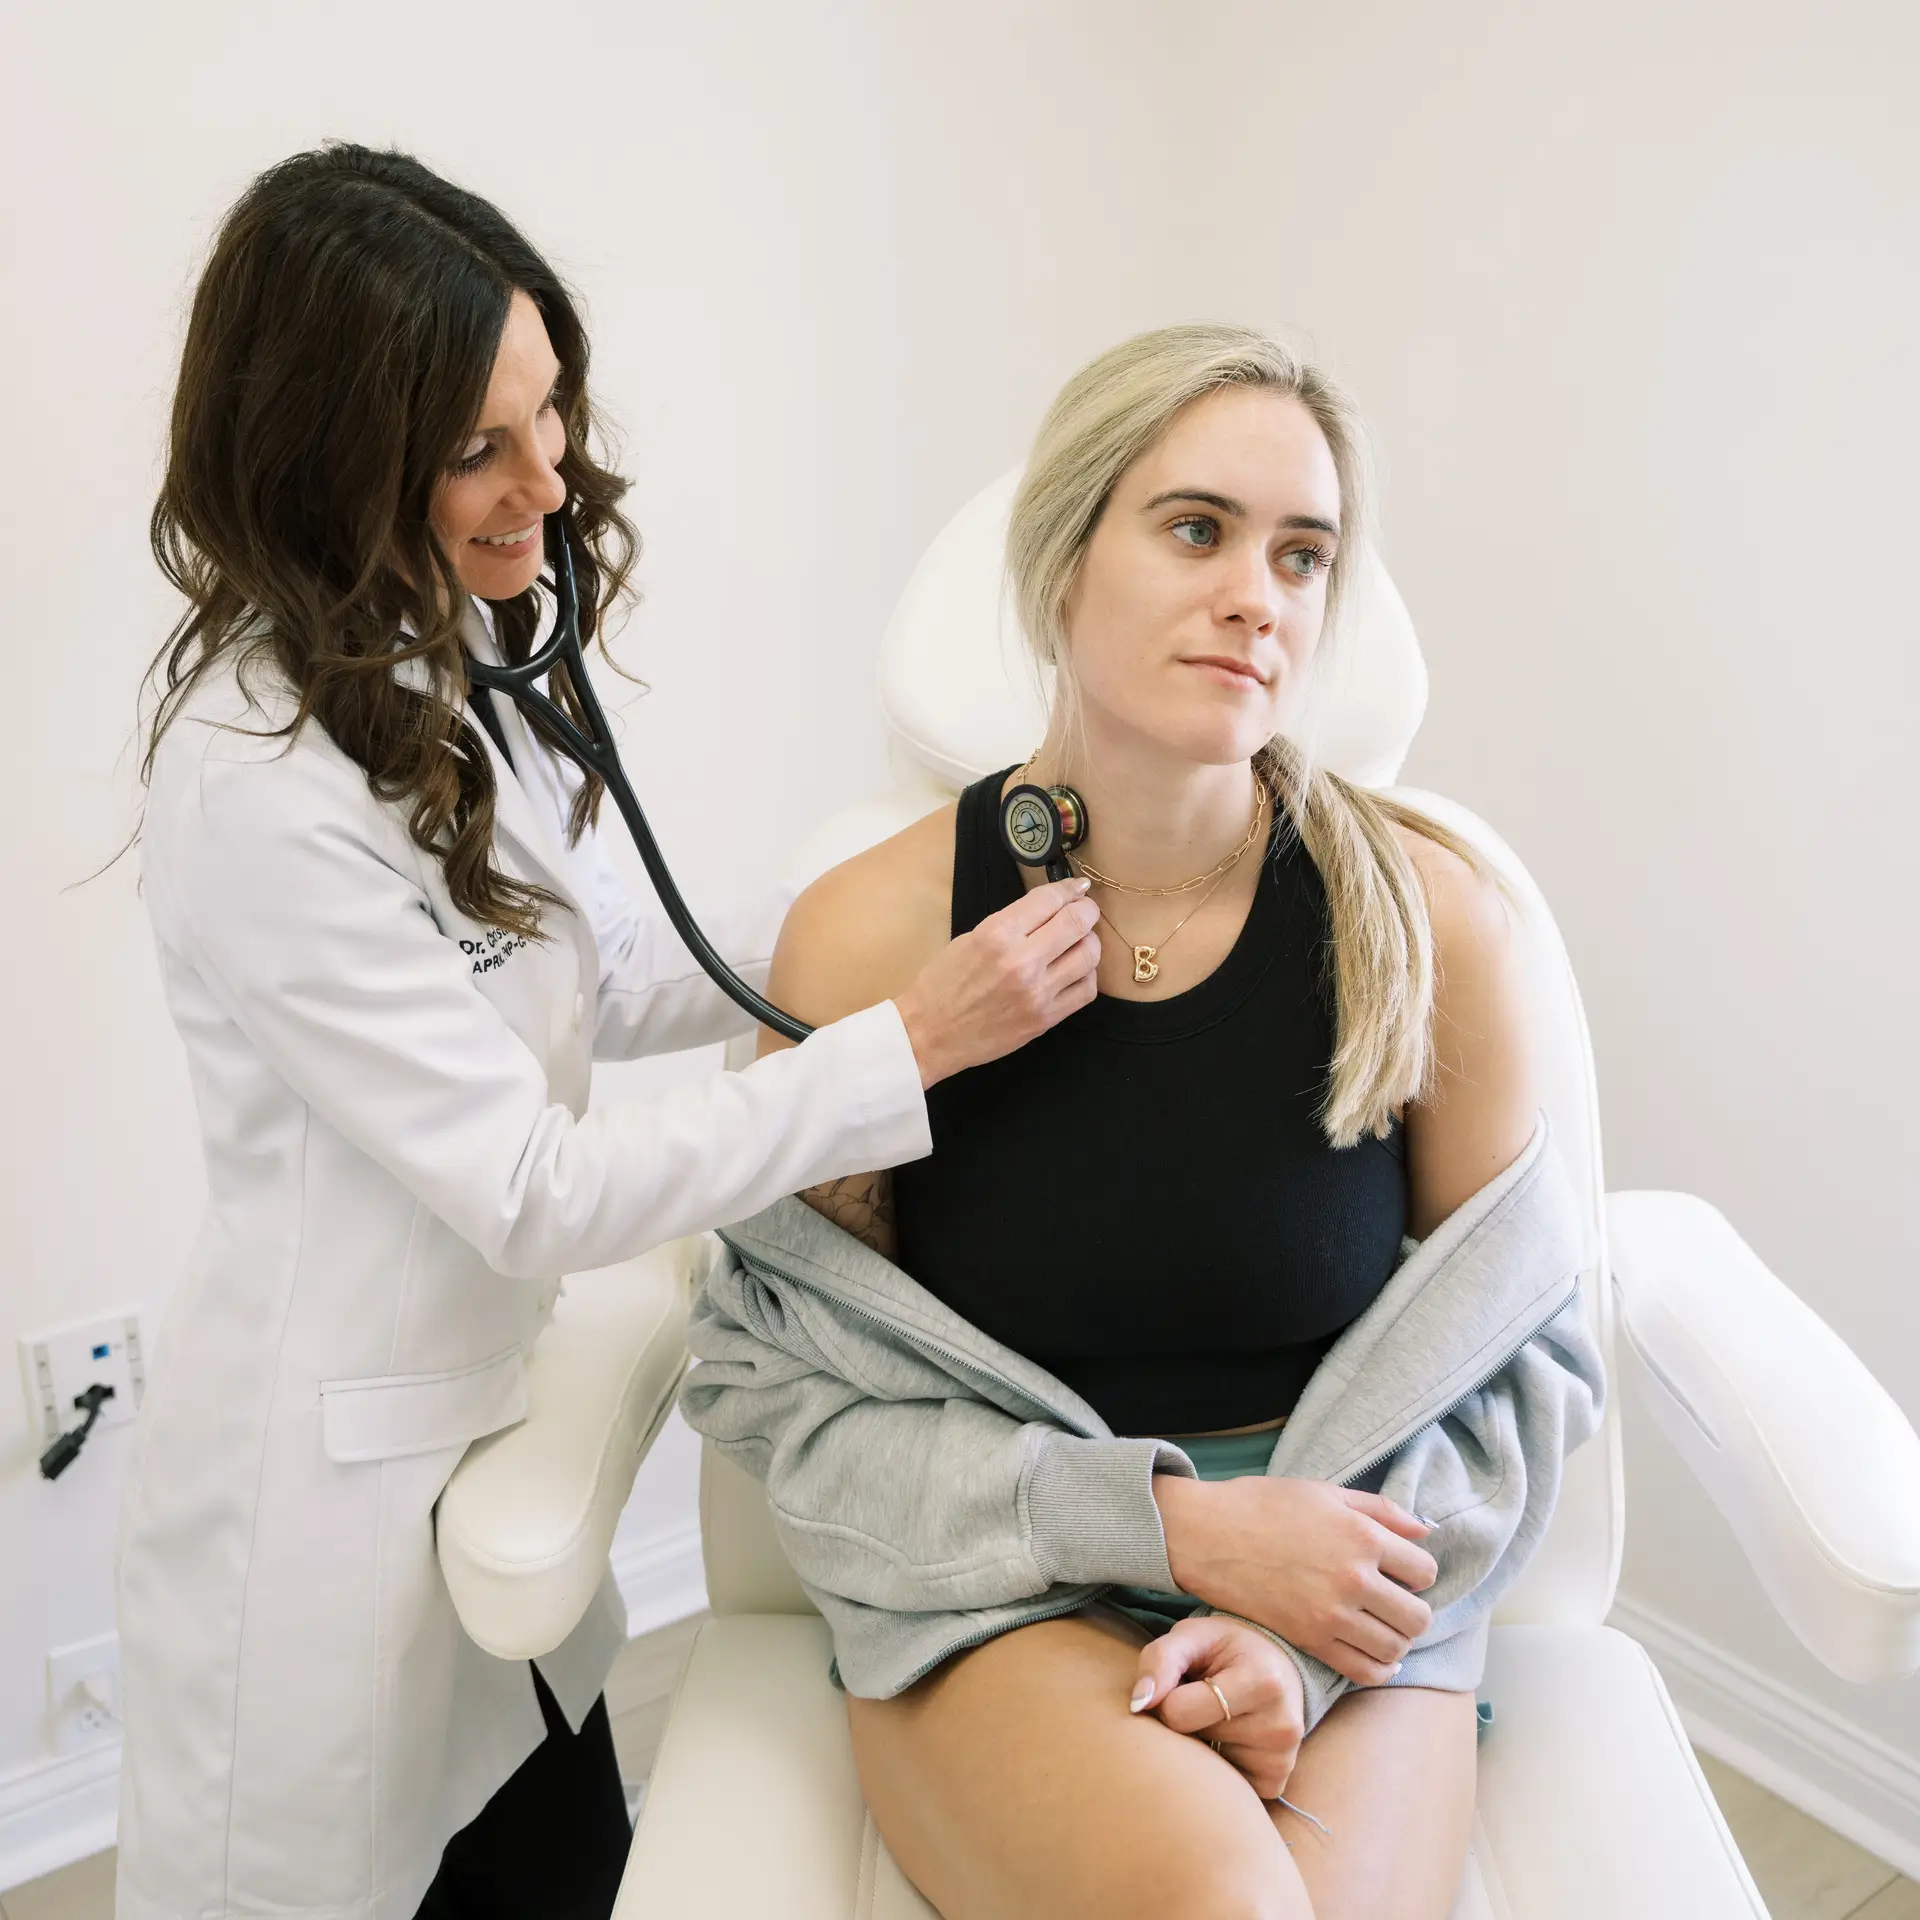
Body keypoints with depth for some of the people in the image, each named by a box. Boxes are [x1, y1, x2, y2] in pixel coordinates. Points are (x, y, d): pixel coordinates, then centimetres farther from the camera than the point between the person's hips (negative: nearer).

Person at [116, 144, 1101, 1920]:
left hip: (484, 1418, 7)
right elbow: (535, 1195, -24)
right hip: (335, 1489, -7)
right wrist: (914, 1040, -25)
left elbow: (609, 979, 8)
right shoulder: (261, 787, -27)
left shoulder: (457, 663, 1)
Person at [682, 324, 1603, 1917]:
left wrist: (1307, 1643, -11)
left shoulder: (1433, 923, -8)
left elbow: (1518, 1357, 3)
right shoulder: (868, 936, -11)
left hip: (1345, 1602, 1)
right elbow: (788, 1385, -4)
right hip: (992, 1599, -1)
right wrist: (1172, 1523, -14)